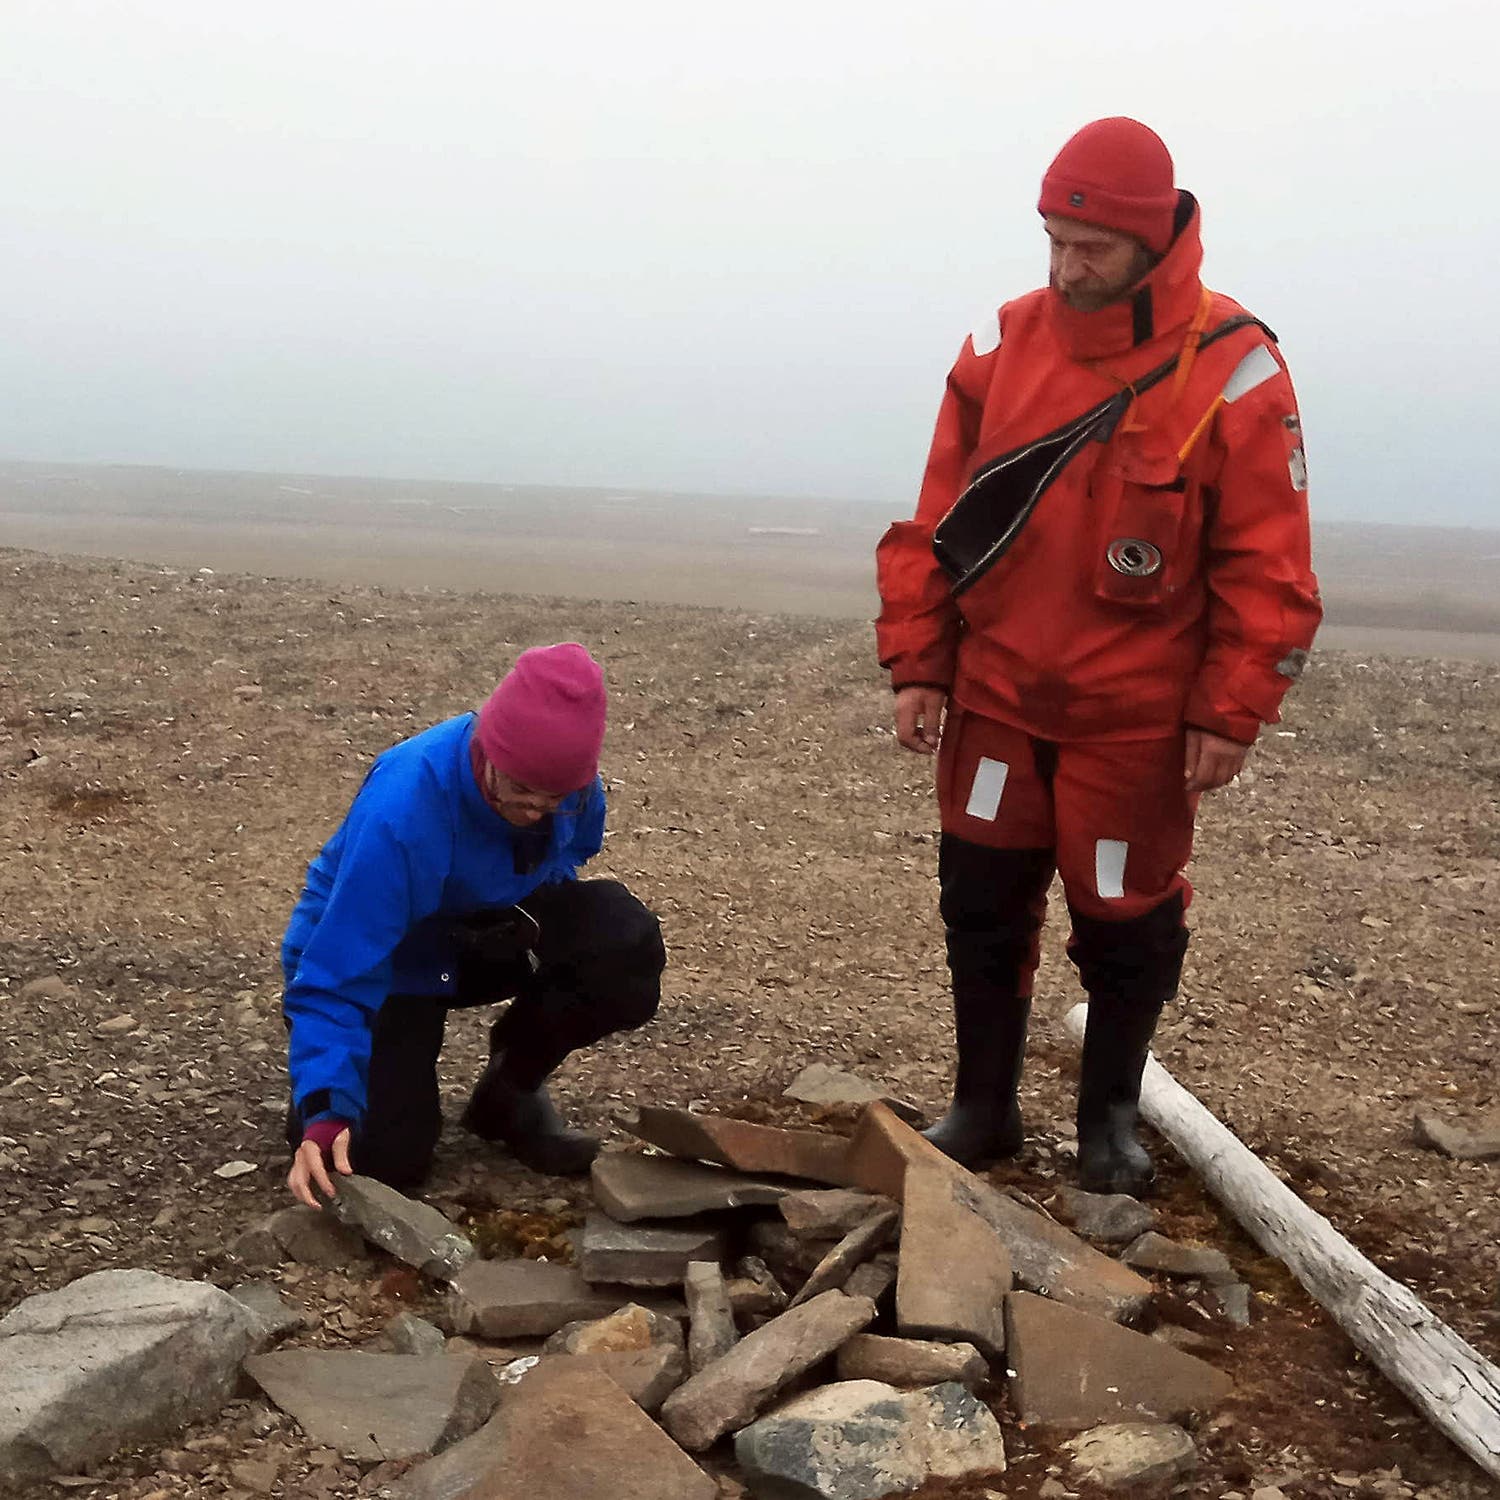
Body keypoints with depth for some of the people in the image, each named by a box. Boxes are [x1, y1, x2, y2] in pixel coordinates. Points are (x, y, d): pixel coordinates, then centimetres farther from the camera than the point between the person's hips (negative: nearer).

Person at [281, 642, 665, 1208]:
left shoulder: (568, 782, -20)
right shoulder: (400, 806, -38)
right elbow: (339, 975, -37)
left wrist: (539, 917, -15)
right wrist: (326, 1115, -47)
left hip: (486, 933, 4)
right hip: (380, 956, -4)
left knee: (625, 943, -25)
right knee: (386, 1158, -22)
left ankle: (512, 1090, 1)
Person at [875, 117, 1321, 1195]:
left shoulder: (1232, 370, -12)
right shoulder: (1003, 345, -1)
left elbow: (1268, 567, -9)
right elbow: (937, 520, 3)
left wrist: (1231, 712, -11)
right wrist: (919, 664, 1)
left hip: (1136, 719, -3)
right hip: (996, 699, 3)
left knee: (1124, 921, 8)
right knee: (982, 905, 10)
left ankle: (1111, 1119, 28)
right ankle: (983, 1108, 26)